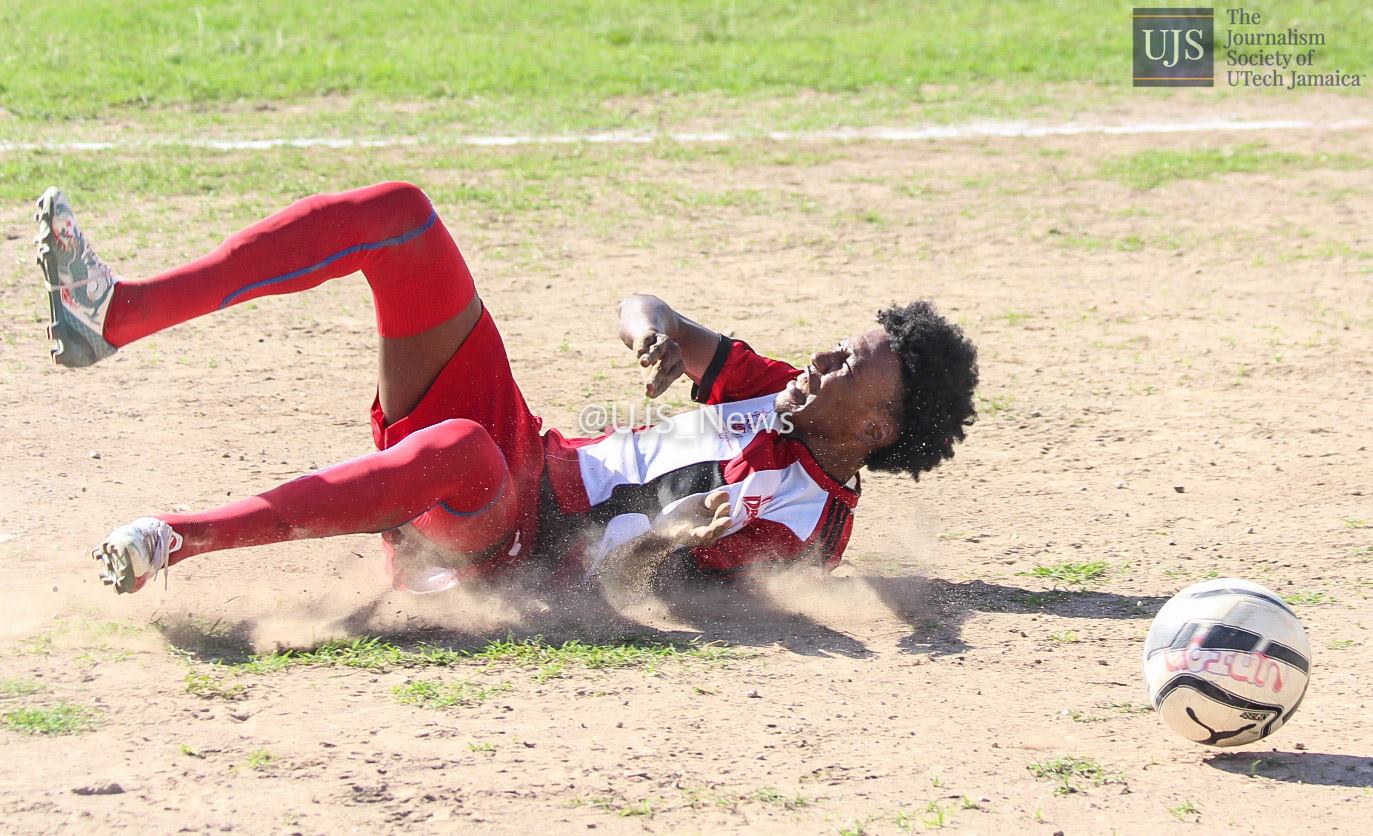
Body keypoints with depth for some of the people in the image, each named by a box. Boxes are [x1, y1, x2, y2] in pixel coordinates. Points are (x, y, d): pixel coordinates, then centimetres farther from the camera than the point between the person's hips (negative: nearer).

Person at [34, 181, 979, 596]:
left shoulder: (811, 520, -12)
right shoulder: (786, 393, 12)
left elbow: (617, 563, -20)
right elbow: (643, 313, 11)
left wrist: (684, 536, -42)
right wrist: (654, 329, -12)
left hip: (506, 545, -8)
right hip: (523, 446, 8)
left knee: (462, 450, -47)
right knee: (397, 213, -8)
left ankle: (180, 540, -38)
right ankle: (115, 313, -17)